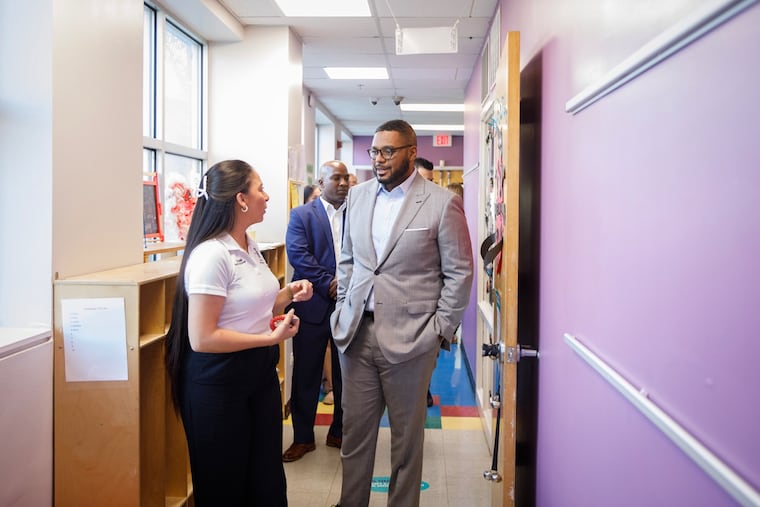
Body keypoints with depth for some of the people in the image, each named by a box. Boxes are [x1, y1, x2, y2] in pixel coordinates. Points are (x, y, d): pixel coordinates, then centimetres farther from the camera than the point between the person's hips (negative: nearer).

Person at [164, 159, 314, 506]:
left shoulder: (250, 247, 7)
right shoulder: (211, 254, -21)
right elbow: (201, 338, -23)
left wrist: (288, 294, 2)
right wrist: (273, 337, -21)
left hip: (260, 371, 8)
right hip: (221, 380, -8)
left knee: (268, 478, 16)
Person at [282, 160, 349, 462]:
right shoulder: (301, 215, 2)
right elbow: (298, 254, -10)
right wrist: (329, 284, -17)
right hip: (314, 305, -1)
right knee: (306, 374, 6)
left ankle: (339, 432, 29)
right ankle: (303, 437, 20)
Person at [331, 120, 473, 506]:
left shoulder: (442, 203, -6)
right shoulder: (358, 196, 9)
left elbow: (459, 272, -4)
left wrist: (441, 330, -6)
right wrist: (343, 312, 10)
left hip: (410, 338, -4)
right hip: (356, 333, 4)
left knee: (407, 436, 11)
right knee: (354, 431, 12)